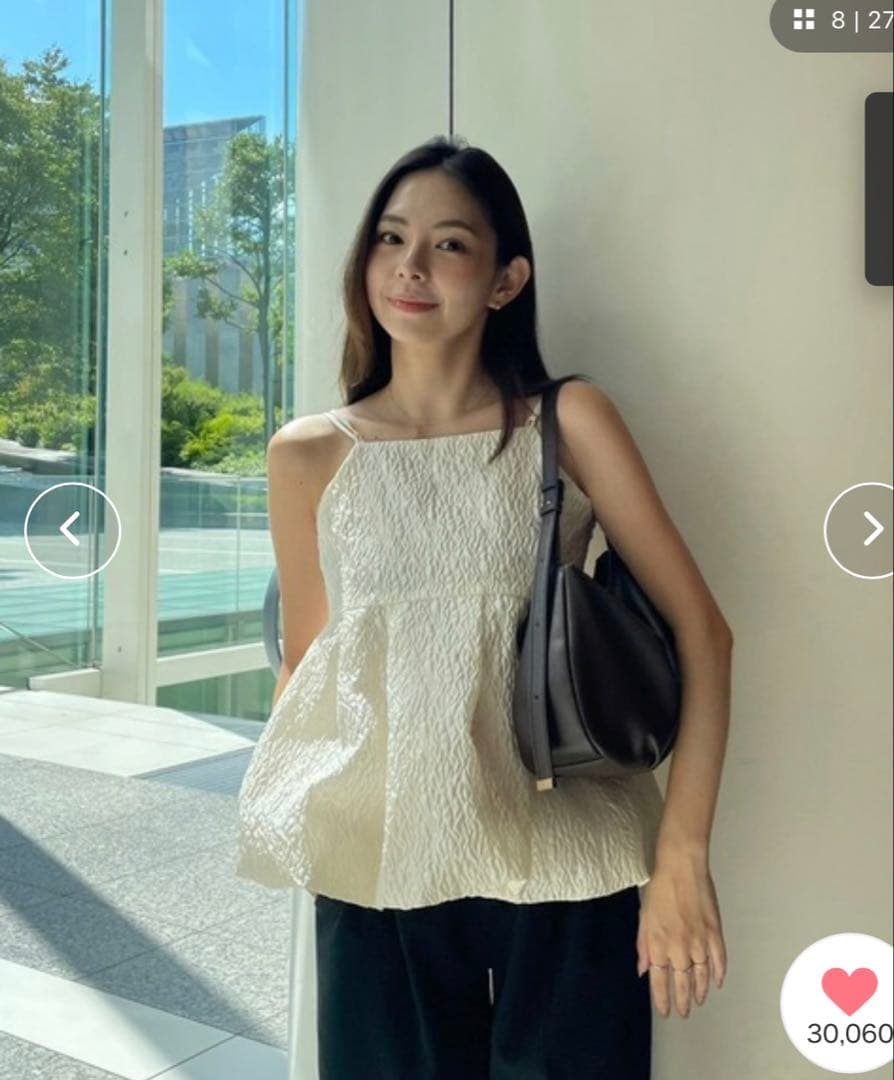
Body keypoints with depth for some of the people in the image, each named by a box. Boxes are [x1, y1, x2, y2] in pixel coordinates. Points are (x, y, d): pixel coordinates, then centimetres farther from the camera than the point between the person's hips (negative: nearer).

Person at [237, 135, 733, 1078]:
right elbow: (304, 662, 10)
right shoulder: (309, 455, 2)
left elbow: (701, 630, -6)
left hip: (561, 865, -1)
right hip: (375, 869, 2)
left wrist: (681, 855, -12)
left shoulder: (568, 422, -2)